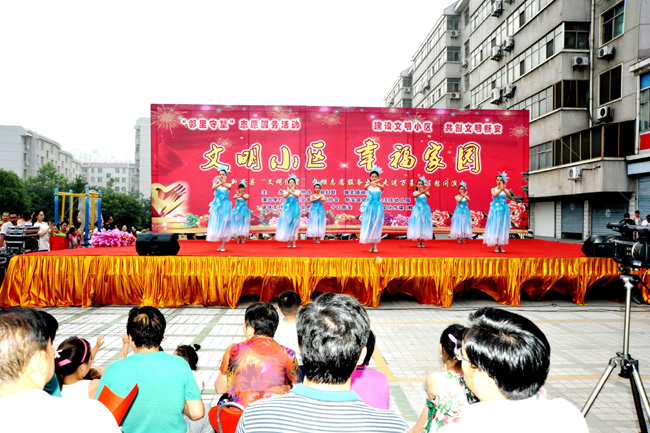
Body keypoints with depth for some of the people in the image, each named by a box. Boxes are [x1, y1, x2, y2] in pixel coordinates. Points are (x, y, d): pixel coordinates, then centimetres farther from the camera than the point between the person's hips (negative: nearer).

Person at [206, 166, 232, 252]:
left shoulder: (228, 184, 3)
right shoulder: (216, 183, 6)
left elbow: (229, 186, -23)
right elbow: (213, 187, -18)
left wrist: (220, 183, -42)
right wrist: (219, 183, -38)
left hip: (225, 206, -2)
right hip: (216, 206, 2)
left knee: (223, 224, -3)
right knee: (216, 224, 1)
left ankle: (223, 245, 2)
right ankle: (221, 245, 10)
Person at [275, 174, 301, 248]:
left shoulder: (297, 191, 3)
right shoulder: (285, 191, 5)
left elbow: (297, 195, -20)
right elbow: (284, 196, -17)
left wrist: (291, 192, -39)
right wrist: (288, 192, -38)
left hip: (295, 210, -1)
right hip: (287, 210, 1)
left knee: (294, 226, 0)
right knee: (286, 225, -2)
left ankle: (294, 242, 6)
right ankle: (289, 243, 5)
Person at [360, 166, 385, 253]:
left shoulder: (380, 185, 2)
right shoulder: (368, 185, 2)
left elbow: (382, 187, -23)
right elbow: (365, 187, -24)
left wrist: (376, 184, -47)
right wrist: (371, 183, -46)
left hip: (378, 207, 0)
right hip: (369, 207, 0)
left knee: (376, 226, 0)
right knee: (369, 226, 1)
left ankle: (375, 245, 6)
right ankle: (371, 245, 11)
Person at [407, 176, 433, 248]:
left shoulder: (426, 192, 6)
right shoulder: (415, 192, 4)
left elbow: (428, 196, -18)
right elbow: (415, 195, -21)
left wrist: (425, 192, -41)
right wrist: (422, 192, -40)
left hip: (425, 210, 1)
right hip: (417, 210, -1)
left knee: (424, 225, 0)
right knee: (417, 225, -3)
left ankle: (422, 241, 9)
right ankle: (418, 242, 4)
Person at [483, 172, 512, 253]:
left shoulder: (506, 190, 7)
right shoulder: (493, 189, 5)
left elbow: (510, 196, -14)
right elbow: (494, 195, -17)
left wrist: (503, 189, -26)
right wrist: (500, 189, -29)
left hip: (504, 210, 1)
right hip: (495, 210, -1)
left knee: (503, 227, 1)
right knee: (495, 227, -4)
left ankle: (501, 246, 7)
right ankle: (496, 246, 0)